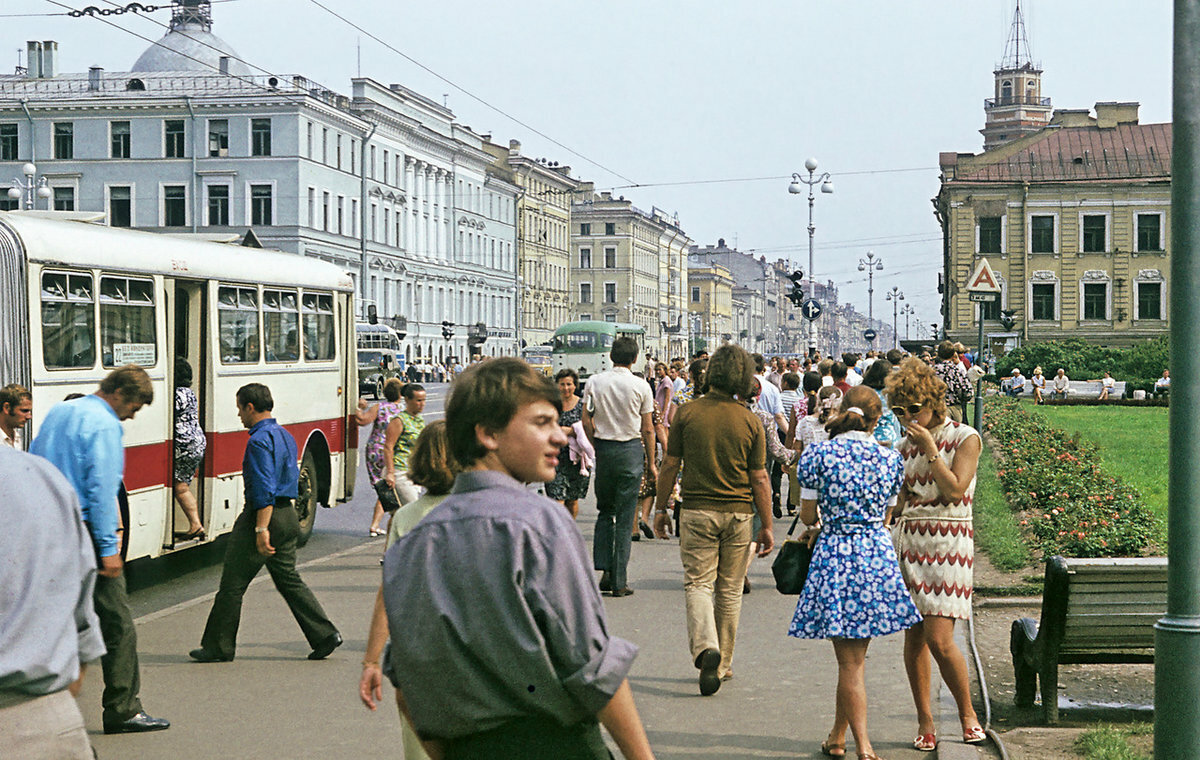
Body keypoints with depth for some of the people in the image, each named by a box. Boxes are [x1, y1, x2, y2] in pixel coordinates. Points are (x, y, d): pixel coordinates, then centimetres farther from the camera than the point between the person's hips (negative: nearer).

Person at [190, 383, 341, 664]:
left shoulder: (260, 440, -15)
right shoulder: (286, 436, 15)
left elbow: (265, 489, -22)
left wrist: (262, 529, -25)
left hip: (263, 514, -9)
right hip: (288, 514, 9)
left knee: (232, 584, 0)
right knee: (289, 579, 13)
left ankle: (218, 647, 7)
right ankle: (325, 635, 6)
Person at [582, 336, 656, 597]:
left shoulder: (594, 383, 0)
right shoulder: (640, 386, -5)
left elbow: (587, 422, 0)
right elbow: (648, 429, -2)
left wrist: (597, 448, 13)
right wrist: (650, 462, 7)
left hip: (603, 448, 2)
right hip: (631, 449, -2)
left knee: (605, 511, 16)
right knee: (625, 517, 1)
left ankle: (604, 569, 5)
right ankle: (619, 581, 2)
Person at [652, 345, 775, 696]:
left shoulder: (688, 413, -5)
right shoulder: (750, 421, -3)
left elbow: (669, 465, -1)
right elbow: (759, 479, -2)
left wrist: (660, 508, 11)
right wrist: (766, 525, 6)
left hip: (697, 510, -1)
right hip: (738, 512, 1)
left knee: (697, 583, 2)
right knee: (729, 590, 11)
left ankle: (706, 647, -23)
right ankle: (721, 664, 17)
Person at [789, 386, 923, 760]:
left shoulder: (818, 454, -6)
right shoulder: (890, 459, 3)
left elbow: (808, 513, -2)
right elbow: (883, 512, 10)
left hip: (834, 553, -3)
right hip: (878, 554, 3)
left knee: (849, 660, 1)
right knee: (854, 655, 16)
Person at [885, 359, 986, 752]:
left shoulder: (964, 438, -3)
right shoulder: (907, 444, 12)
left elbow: (955, 489, -14)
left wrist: (929, 447, -13)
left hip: (949, 543, -5)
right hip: (910, 540, 5)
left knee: (939, 639, -12)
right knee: (914, 636, 3)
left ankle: (967, 712, 8)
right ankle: (924, 721, 13)